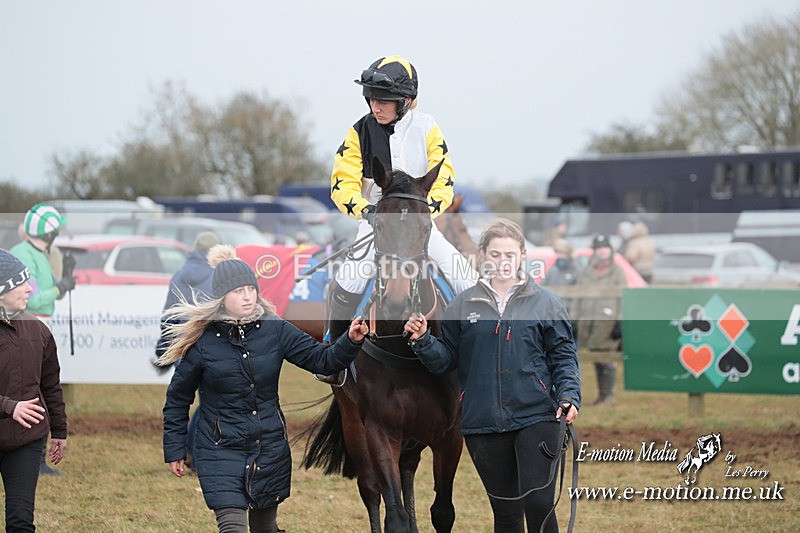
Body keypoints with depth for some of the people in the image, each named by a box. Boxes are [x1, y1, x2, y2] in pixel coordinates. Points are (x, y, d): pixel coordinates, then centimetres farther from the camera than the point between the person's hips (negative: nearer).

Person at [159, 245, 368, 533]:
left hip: (270, 449, 3)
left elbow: (322, 360, -1)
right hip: (221, 452, -3)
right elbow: (178, 399, 2)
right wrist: (174, 451, 3)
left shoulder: (275, 330, -3)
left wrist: (351, 341, -20)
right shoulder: (203, 341, -9)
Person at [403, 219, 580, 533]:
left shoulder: (545, 303, 4)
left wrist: (569, 395, -11)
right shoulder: (463, 306, 9)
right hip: (483, 423, 2)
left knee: (538, 504, -13)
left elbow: (563, 356, 4)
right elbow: (445, 359, 11)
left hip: (535, 417, -2)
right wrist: (422, 340, -8)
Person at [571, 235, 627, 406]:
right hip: (587, 321, 4)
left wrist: (620, 323, -8)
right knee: (596, 360, 6)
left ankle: (608, 395, -2)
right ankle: (601, 394, 13)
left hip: (607, 322, -4)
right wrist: (574, 320, 12)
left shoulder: (617, 273, 5)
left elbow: (623, 300, 0)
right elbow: (578, 298, 19)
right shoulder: (585, 273, 16)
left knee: (606, 360, -7)